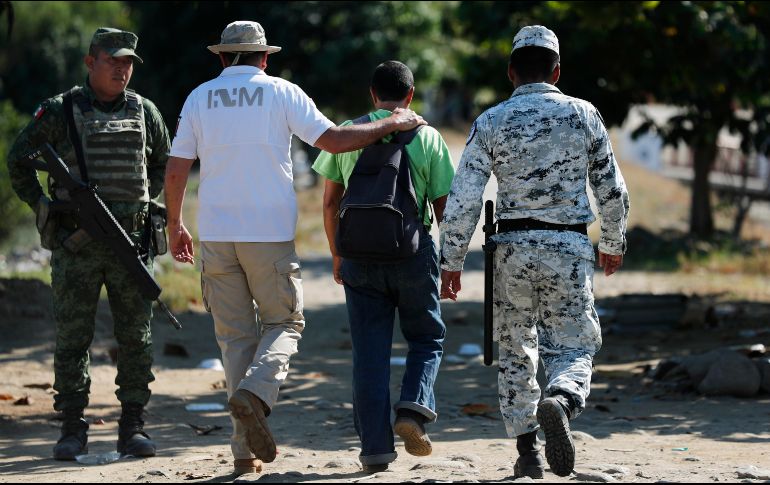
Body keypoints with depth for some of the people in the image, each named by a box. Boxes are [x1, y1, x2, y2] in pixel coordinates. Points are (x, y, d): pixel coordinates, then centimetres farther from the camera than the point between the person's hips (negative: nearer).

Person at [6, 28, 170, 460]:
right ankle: (73, 431, 6)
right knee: (72, 339, 0)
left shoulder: (144, 113, 9)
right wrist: (42, 206, 4)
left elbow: (164, 163, 26)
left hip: (130, 241, 3)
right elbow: (18, 159, 9)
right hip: (75, 242, -2)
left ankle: (133, 428, 8)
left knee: (136, 339, 2)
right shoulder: (60, 112, 0)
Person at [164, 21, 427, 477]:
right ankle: (255, 392, -21)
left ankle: (246, 450, 2)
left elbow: (176, 171, 6)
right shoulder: (281, 92, 0)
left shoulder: (200, 97, 8)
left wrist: (175, 225, 19)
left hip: (216, 234, 3)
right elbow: (333, 139, -7)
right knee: (284, 323, 10)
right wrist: (391, 124, 5)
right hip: (269, 233, -3)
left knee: (235, 334, 7)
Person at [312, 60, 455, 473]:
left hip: (360, 251, 1)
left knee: (369, 351, 5)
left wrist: (337, 256, 17)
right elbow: (444, 206, 1)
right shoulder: (427, 137, 1)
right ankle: (413, 407, -8)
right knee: (427, 338, 16)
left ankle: (376, 448, 2)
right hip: (414, 251, -1)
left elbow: (330, 203, 7)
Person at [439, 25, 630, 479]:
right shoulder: (583, 115, 2)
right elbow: (612, 189, 8)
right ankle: (560, 402, -28)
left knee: (515, 352, 15)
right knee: (573, 348, 4)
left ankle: (527, 451, 12)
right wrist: (614, 243, 22)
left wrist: (451, 261, 1)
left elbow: (463, 199, -5)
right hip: (570, 247, -1)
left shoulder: (490, 122, -1)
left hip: (513, 246, 1)